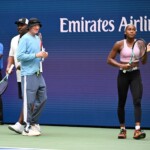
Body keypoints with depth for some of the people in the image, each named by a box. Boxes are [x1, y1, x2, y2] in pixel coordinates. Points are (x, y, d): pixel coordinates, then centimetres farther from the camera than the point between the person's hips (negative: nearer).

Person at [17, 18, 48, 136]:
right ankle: (27, 128, 2)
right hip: (28, 74, -8)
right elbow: (20, 56, -17)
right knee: (29, 102, -5)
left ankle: (32, 123, 21)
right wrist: (36, 55, -21)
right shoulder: (25, 39, -9)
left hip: (38, 74, 8)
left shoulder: (38, 39, 16)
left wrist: (43, 56, 4)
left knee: (42, 98, 9)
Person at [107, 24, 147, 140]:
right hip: (123, 75, 0)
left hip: (135, 75, 0)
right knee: (121, 103, 6)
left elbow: (144, 62, 6)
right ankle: (123, 129, 19)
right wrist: (120, 65, -17)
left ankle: (137, 130, -23)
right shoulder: (119, 44, -4)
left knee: (137, 101, -15)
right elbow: (109, 59, -1)